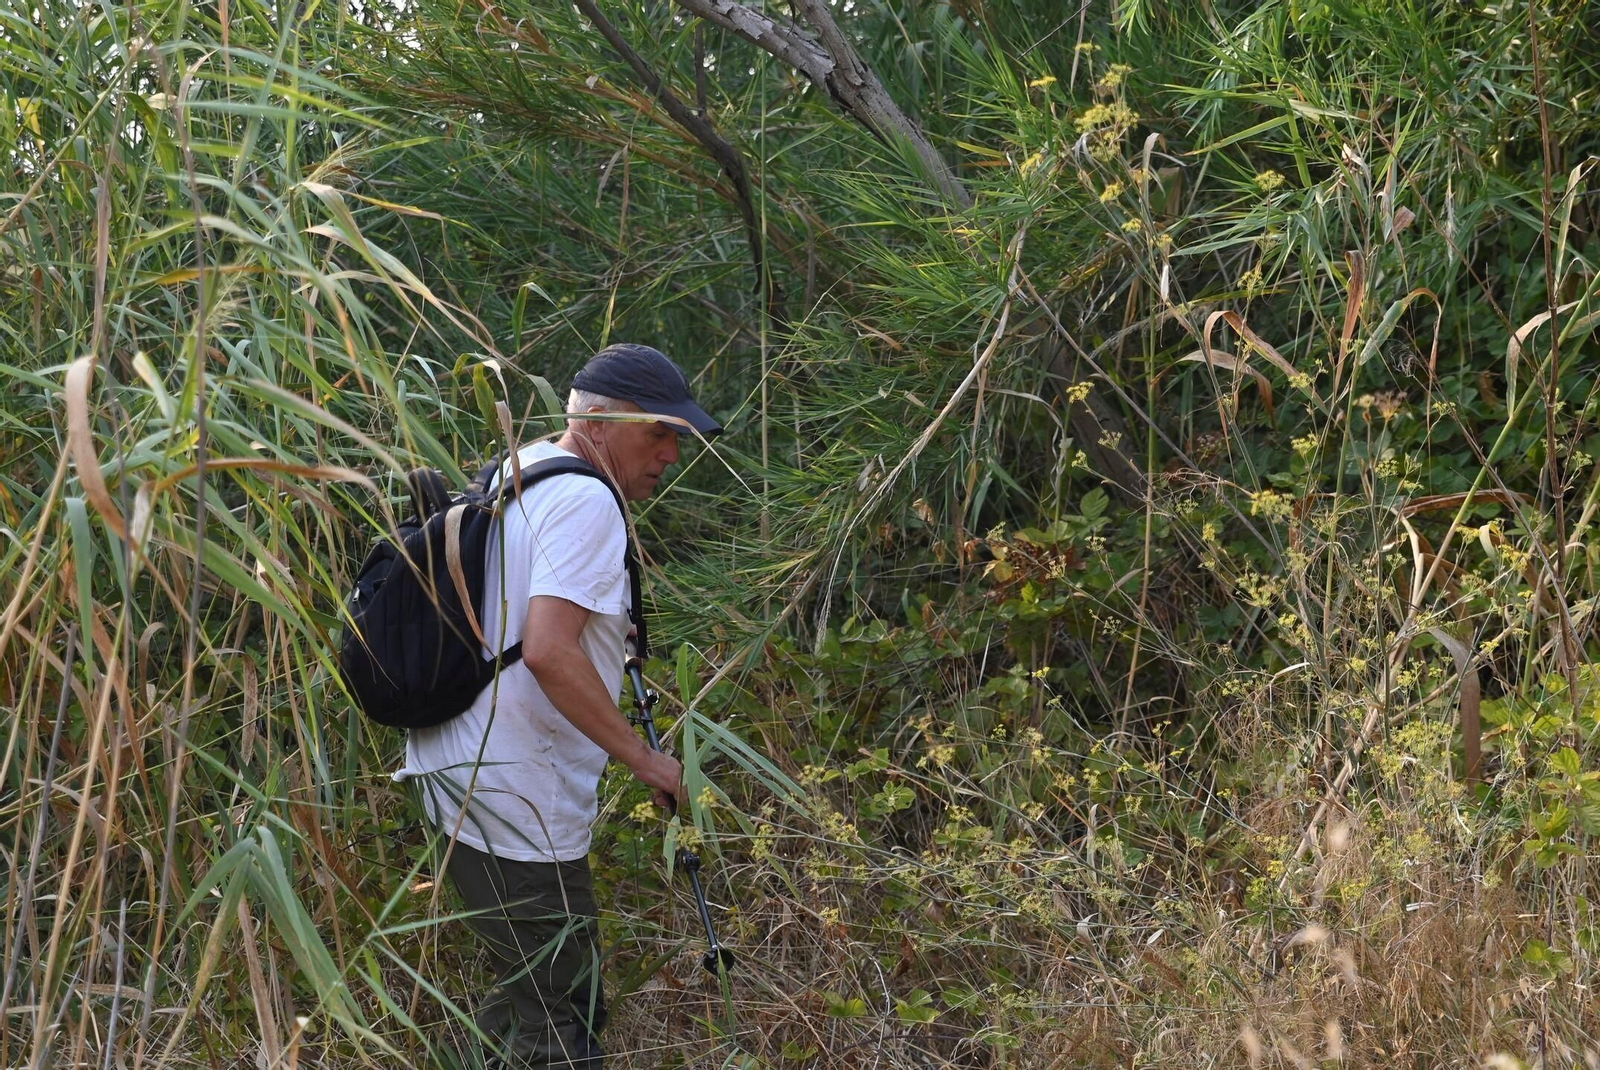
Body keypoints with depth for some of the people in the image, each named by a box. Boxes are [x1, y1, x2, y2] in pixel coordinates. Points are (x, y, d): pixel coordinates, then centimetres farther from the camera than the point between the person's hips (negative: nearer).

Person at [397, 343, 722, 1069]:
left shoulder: (515, 474, 14)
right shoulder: (586, 502, -16)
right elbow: (547, 652, -28)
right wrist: (642, 757, -20)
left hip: (456, 777, 10)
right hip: (515, 803, -10)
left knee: (548, 996, 21)